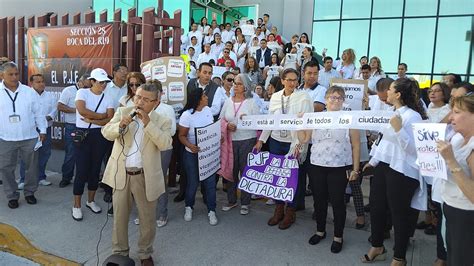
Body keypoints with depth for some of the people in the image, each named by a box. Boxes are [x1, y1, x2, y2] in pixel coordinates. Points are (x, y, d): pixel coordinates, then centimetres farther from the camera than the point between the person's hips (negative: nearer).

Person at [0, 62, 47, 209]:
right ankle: (12, 196, 23)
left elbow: (38, 113, 6)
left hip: (30, 137, 1)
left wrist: (42, 130, 4)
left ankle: (30, 192, 28)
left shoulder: (29, 92, 1)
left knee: (31, 166, 10)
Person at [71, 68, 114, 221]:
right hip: (83, 135, -3)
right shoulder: (82, 93, -4)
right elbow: (82, 110, -22)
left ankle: (90, 201, 30)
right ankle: (77, 206, 13)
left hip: (100, 136, 4)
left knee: (95, 169, 12)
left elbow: (111, 120, -7)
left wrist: (91, 120, -16)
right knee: (82, 170, -1)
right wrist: (102, 115, -14)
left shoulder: (108, 99, 4)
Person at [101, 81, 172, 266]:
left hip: (145, 177, -2)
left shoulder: (162, 121, -4)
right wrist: (121, 125, -22)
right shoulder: (122, 112, 3)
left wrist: (148, 123, -24)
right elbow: (106, 133, -2)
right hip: (121, 174, 2)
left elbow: (165, 144, -19)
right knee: (119, 217, 16)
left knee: (147, 219, 11)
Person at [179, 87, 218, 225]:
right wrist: (190, 146, -31)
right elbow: (182, 135, -12)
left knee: (210, 181, 4)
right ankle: (188, 207, 34)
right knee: (193, 182, 8)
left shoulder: (207, 110, 0)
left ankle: (211, 211, 18)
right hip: (192, 153, -4)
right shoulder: (187, 115, -16)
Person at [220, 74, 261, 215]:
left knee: (246, 171, 3)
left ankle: (245, 203, 18)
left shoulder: (252, 102, -2)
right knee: (231, 170, 9)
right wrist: (227, 126, -9)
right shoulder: (228, 101, 7)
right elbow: (221, 119, 10)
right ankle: (231, 200, 26)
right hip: (231, 140, 3)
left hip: (248, 140, -3)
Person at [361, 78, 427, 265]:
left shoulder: (413, 116, -16)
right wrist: (374, 161, 22)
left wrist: (399, 129, -30)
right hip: (383, 166, 9)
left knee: (399, 213, 6)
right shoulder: (394, 114, 9)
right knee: (376, 207, 16)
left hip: (401, 171, -9)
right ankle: (377, 246, 37)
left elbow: (413, 148, -22)